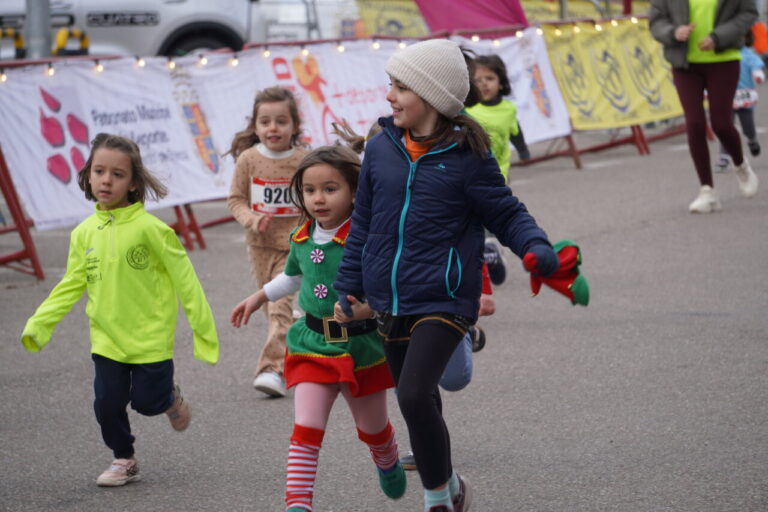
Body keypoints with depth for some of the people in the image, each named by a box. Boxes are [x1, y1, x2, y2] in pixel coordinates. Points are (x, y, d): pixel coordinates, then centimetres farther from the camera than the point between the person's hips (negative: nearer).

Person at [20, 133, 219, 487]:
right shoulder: (84, 233, -2)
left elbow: (184, 279, -11)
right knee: (108, 403, 3)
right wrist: (39, 323, -3)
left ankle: (171, 398, 39)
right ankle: (124, 460, 27)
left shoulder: (150, 229, -16)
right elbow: (72, 284, 6)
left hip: (150, 336, -4)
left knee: (148, 401, 3)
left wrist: (203, 327, -10)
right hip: (107, 339, 4)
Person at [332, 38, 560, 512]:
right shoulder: (382, 149, 4)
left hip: (444, 300, -6)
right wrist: (350, 284, 15)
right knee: (420, 404, 15)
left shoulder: (467, 157, -9)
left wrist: (536, 246, -20)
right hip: (390, 303, 6)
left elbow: (506, 213, -1)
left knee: (414, 395, -21)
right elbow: (364, 223, 14)